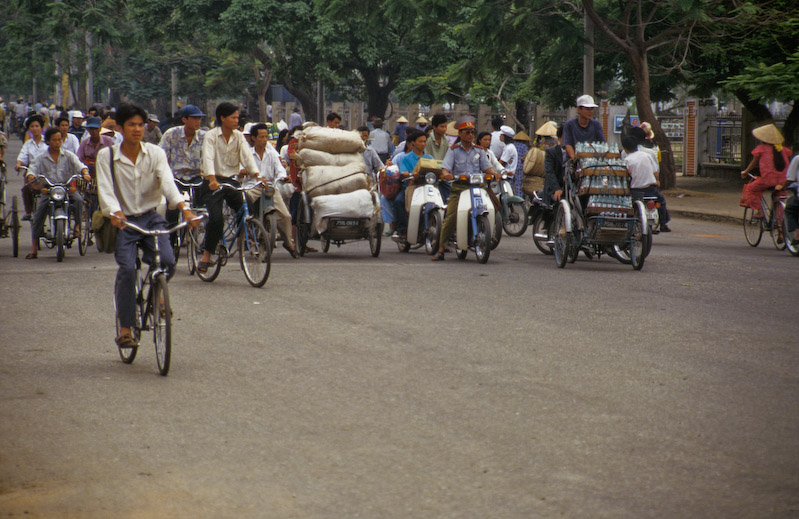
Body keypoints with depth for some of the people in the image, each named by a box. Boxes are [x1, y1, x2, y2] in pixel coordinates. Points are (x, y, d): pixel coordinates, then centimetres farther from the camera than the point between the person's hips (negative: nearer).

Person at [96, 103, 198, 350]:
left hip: (151, 218, 2)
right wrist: (115, 213, -34)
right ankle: (125, 327, -11)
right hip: (124, 222, -2)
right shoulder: (107, 156, -3)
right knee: (127, 268, -22)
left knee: (167, 261, -20)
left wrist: (183, 207, -32)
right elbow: (106, 189, -13)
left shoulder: (155, 153, 1)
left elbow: (167, 182, -13)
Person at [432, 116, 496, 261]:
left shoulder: (479, 150, 16)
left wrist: (493, 173, -13)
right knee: (450, 217, -14)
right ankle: (441, 250, -11)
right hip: (458, 186, -2)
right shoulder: (454, 150, 9)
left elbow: (486, 166, 9)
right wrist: (446, 174, -25)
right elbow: (445, 167, -2)